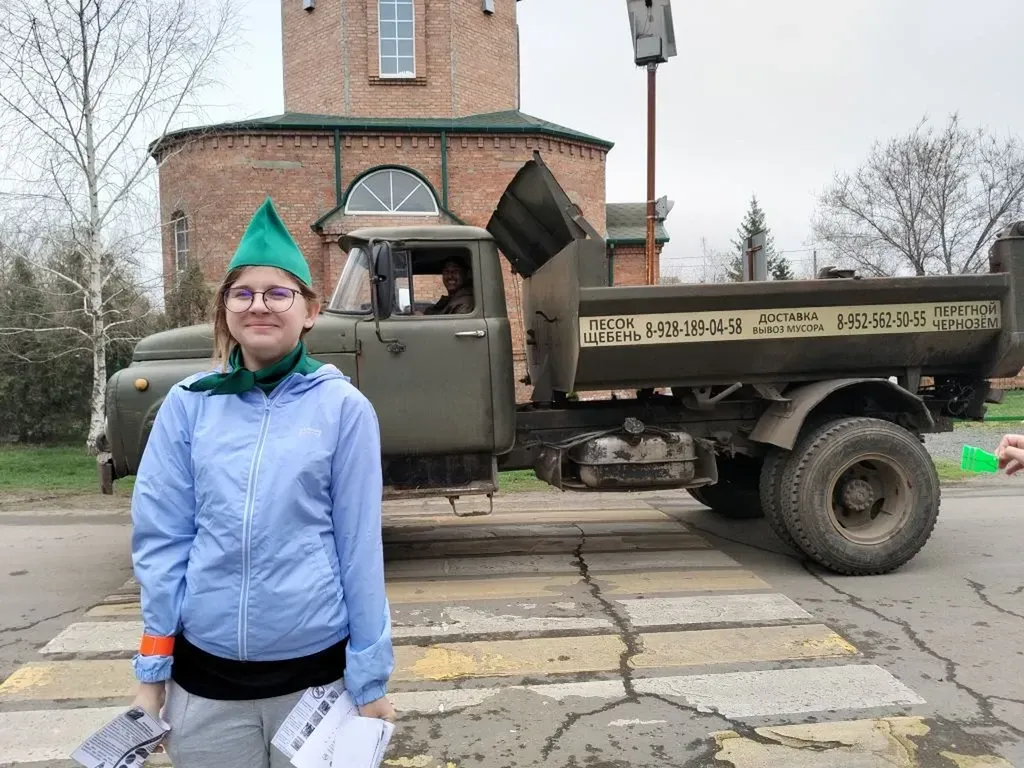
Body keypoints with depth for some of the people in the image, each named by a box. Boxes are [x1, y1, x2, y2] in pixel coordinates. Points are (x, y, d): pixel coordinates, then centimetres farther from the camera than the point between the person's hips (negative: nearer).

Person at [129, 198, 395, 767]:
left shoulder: (343, 406, -7)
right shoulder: (188, 404, -1)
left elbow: (360, 547, -7)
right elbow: (161, 539, 1)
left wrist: (370, 680, -4)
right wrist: (152, 670, 2)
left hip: (316, 669, -1)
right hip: (204, 676, 2)